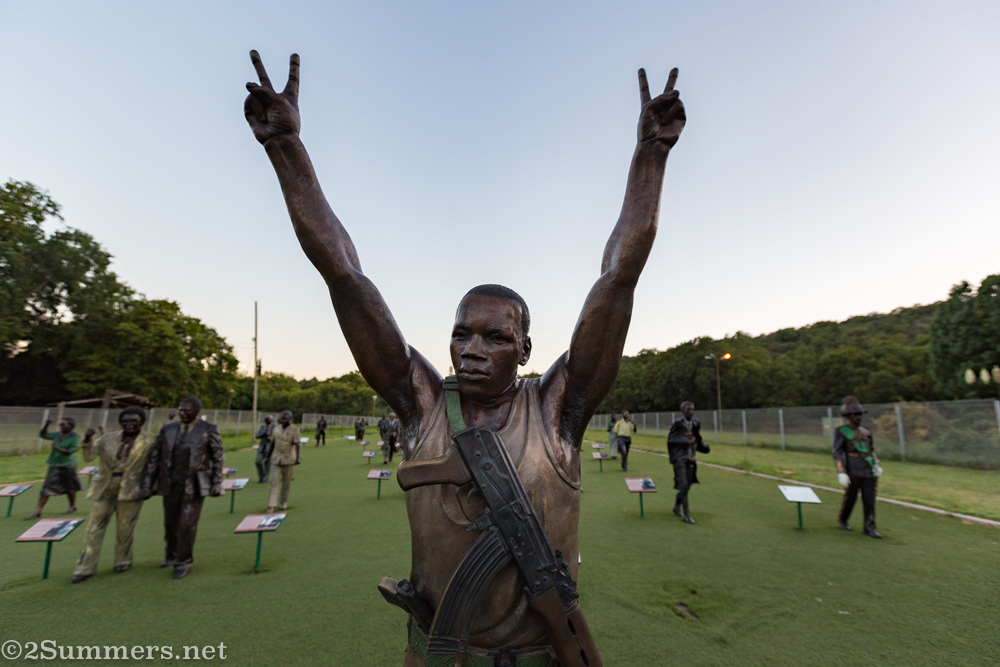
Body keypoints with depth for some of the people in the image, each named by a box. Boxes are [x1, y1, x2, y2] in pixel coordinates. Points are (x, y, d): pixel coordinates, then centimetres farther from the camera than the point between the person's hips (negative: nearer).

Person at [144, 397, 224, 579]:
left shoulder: (208, 430, -4)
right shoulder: (167, 430, 5)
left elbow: (218, 457, -2)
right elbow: (155, 457, 10)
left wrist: (216, 483, -6)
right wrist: (148, 482, 7)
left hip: (194, 485, -4)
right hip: (170, 484, 4)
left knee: (187, 524, -3)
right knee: (170, 523, 14)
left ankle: (183, 562, 15)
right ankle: (172, 556, 37)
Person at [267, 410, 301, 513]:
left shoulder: (295, 429, -8)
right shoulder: (276, 428, 6)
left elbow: (297, 444, -17)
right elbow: (273, 443, 16)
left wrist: (298, 457, -28)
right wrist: (269, 456, 21)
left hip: (288, 460, -3)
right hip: (276, 459, 3)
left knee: (286, 482, 8)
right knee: (274, 482, -4)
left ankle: (283, 502, 25)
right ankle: (271, 506, -5)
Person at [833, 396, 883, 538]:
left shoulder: (866, 432, 16)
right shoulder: (841, 432, -3)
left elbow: (872, 450, 22)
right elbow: (837, 453, -9)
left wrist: (877, 465, 7)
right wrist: (841, 473, -16)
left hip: (868, 472, 5)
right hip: (853, 472, -5)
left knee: (869, 499, 2)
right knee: (850, 498, 4)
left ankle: (869, 528, 9)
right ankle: (842, 519, 25)